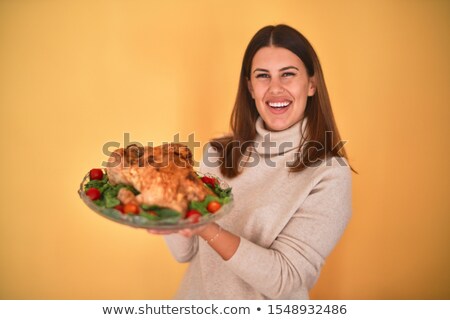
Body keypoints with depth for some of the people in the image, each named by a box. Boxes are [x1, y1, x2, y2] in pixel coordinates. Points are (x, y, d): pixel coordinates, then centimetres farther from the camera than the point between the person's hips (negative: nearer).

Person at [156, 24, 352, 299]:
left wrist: (206, 229, -36)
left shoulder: (330, 174, -19)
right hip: (195, 294, 4)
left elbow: (283, 280, -24)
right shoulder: (219, 153, -9)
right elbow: (185, 252, -7)